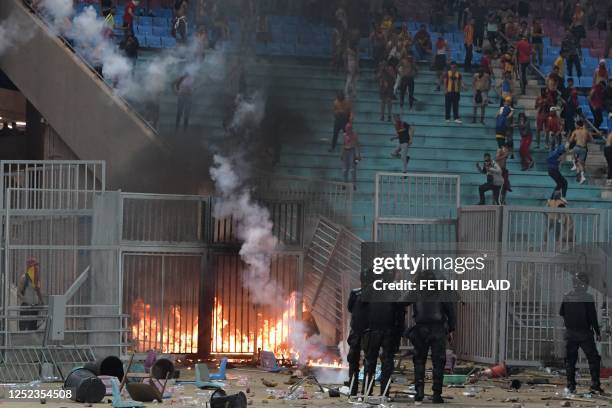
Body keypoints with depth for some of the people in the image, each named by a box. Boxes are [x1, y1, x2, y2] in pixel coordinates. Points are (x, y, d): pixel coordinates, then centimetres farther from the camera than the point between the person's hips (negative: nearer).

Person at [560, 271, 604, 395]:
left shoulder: (566, 297, 1)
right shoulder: (588, 298, -12)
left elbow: (561, 313, 11)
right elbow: (593, 317, -11)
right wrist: (597, 332, -3)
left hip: (570, 333, 4)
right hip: (585, 333, -4)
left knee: (570, 360, 10)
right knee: (593, 359, 4)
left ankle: (571, 386, 8)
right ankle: (595, 384, -5)